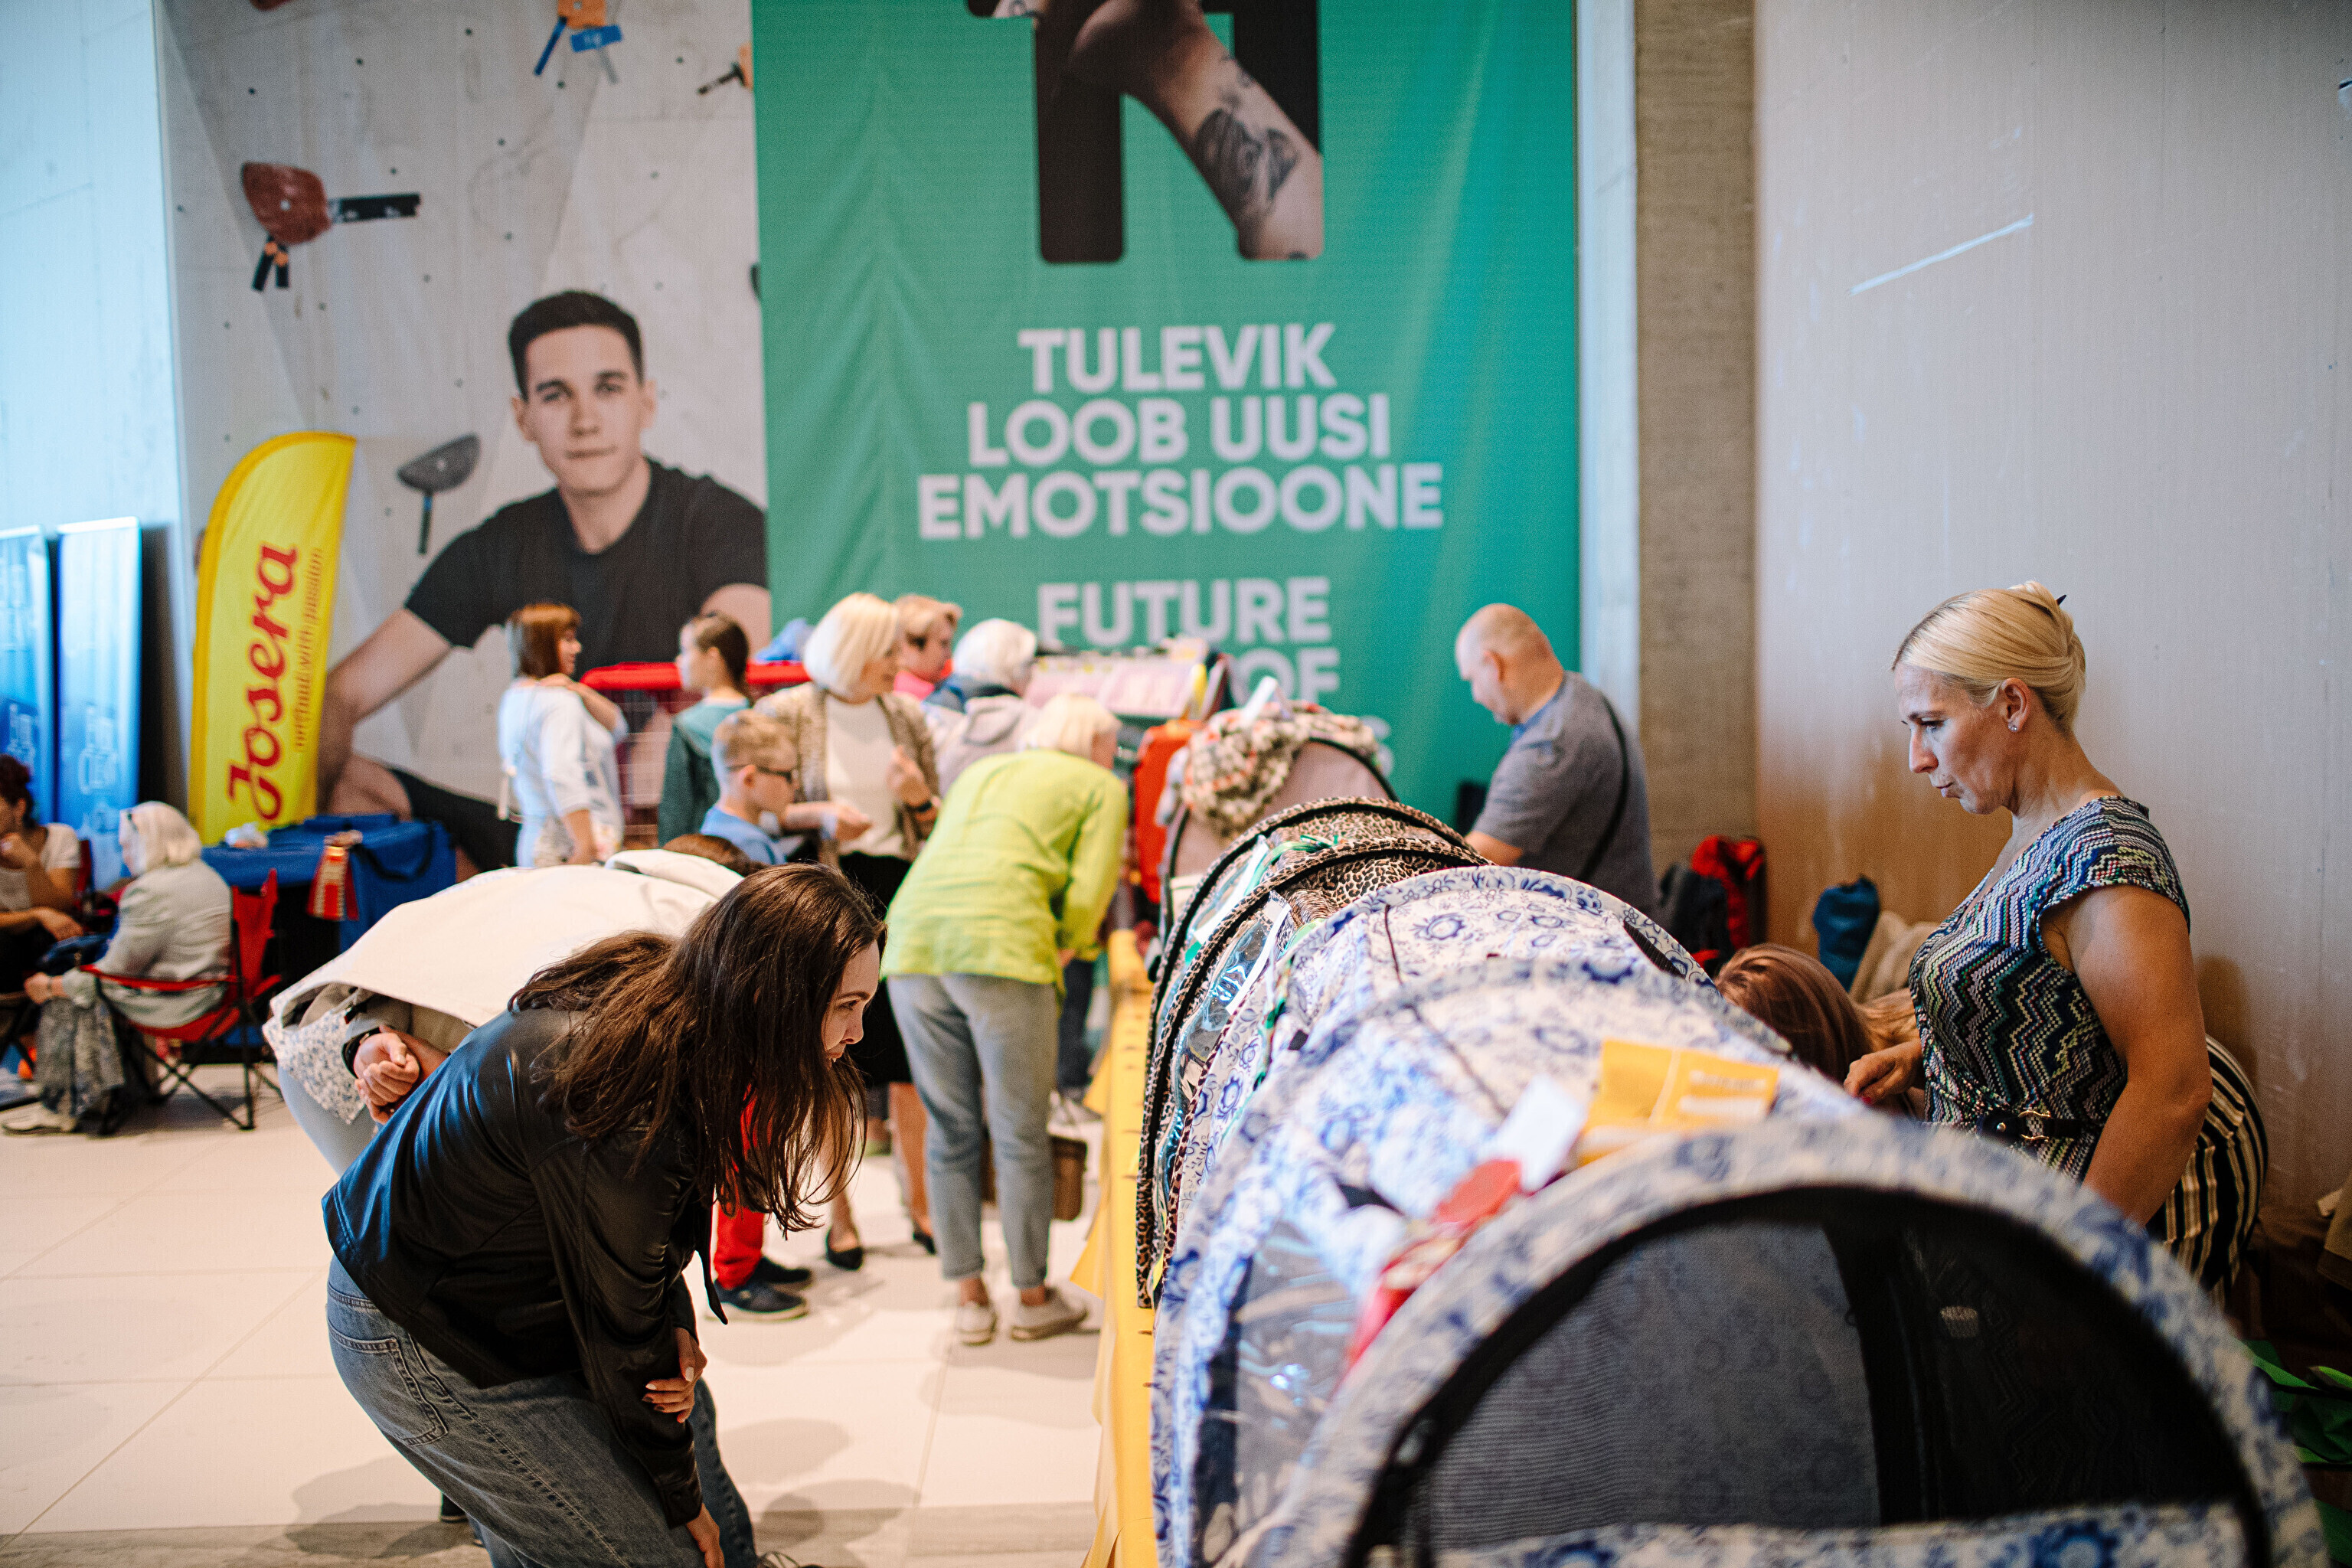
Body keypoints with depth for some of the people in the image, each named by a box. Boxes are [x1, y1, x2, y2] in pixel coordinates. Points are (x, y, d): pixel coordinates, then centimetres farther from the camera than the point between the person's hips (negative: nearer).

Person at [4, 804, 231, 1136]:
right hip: (209, 990, 10)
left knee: (65, 999, 4)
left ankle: (60, 1109, 13)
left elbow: (118, 968, -14)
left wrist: (53, 986, -1)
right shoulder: (208, 876, 10)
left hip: (174, 1002, -9)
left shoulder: (151, 891, -19)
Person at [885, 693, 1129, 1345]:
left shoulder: (980, 771, 31)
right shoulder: (1101, 786, 16)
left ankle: (969, 1297, 20)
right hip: (1001, 948, -5)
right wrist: (1060, 957, 17)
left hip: (913, 947, 5)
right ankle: (1033, 1298, 17)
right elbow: (1087, 894, 3)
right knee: (1021, 1134, 6)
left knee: (951, 1130, 13)